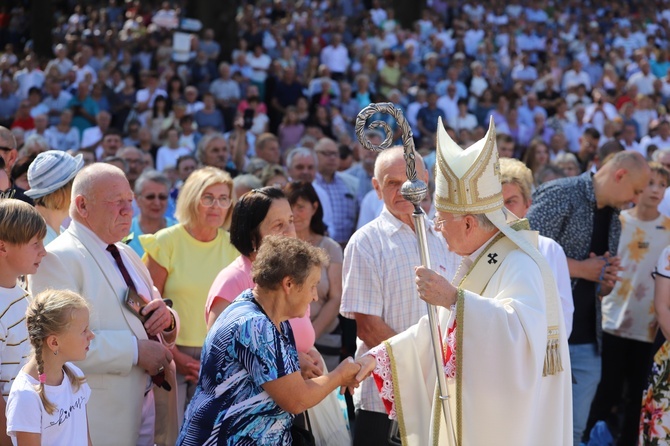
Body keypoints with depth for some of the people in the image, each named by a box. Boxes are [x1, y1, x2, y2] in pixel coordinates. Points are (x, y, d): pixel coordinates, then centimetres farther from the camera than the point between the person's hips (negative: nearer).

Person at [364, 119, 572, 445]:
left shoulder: (519, 265, -20)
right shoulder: (478, 261, 10)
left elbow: (524, 331, -39)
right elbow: (439, 331, 19)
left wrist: (454, 298, -45)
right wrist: (376, 357, 15)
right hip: (470, 418, 9)